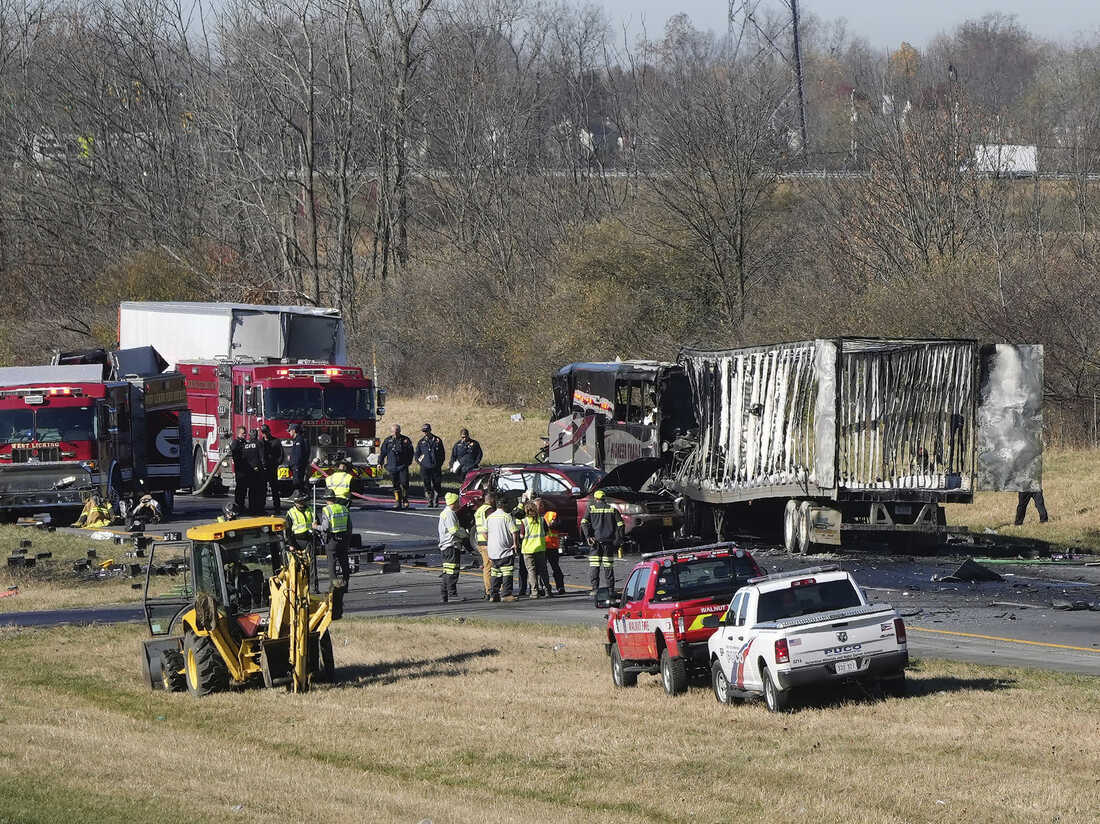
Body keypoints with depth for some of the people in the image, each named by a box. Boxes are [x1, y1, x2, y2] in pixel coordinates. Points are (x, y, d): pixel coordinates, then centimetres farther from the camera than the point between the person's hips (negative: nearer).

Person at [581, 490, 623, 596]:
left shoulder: (591, 508, 3)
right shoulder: (612, 509, 8)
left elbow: (584, 523, -10)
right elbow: (620, 524, 2)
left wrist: (588, 536, -13)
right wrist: (618, 539, 4)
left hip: (596, 540, -2)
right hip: (609, 541, 2)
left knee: (594, 567, 0)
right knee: (608, 566, 7)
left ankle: (595, 589, -8)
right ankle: (611, 589, 5)